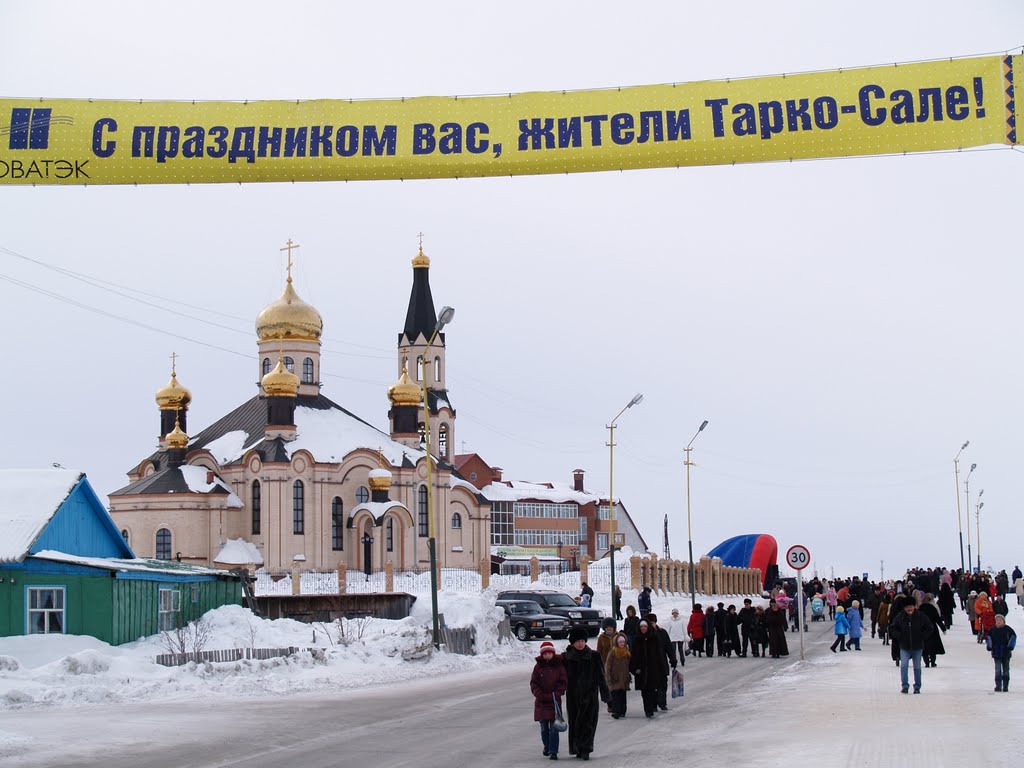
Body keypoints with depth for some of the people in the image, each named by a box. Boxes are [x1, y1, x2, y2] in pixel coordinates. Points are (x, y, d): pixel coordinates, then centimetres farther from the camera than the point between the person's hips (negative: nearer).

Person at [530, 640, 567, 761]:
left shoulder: (559, 666, -1)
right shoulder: (538, 666, 2)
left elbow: (563, 682, -1)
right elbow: (533, 683, 2)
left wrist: (556, 694, -12)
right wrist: (541, 695, -10)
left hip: (555, 701, -2)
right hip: (541, 701, 2)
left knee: (554, 727, -5)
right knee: (544, 727, 9)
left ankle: (553, 751, -3)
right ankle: (547, 746, 30)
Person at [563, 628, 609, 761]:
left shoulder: (594, 656, 1)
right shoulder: (566, 657, 3)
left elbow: (600, 675, 3)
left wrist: (604, 692, 0)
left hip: (589, 693, -2)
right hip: (573, 695, 2)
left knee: (588, 722, -7)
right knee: (574, 722, 5)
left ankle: (584, 749, -8)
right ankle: (578, 749, 14)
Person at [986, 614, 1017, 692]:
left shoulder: (1008, 629, -3)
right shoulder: (993, 630, 2)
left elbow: (1013, 636, 3)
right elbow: (988, 637, 12)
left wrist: (1010, 646, -7)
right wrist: (989, 646, -1)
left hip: (1006, 653, -1)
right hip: (996, 653, 1)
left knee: (1006, 669, 8)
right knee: (998, 669, -5)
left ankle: (1005, 686, 16)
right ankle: (998, 686, -4)